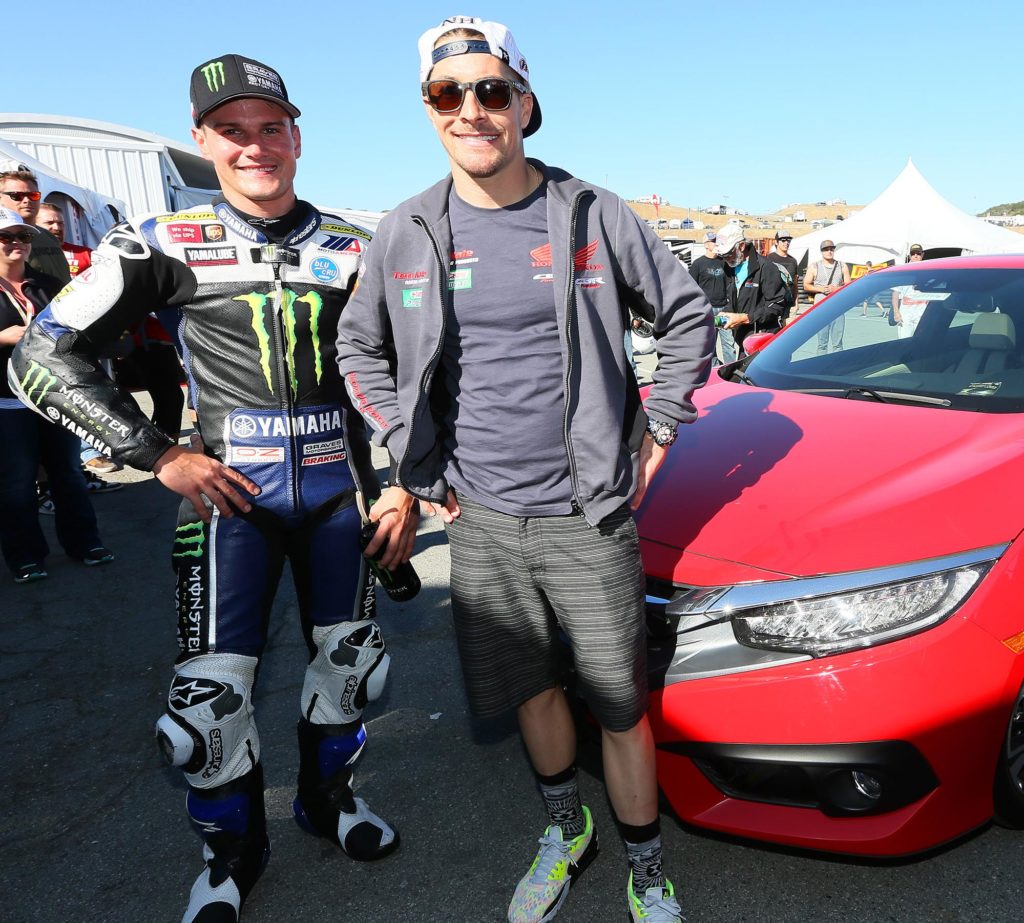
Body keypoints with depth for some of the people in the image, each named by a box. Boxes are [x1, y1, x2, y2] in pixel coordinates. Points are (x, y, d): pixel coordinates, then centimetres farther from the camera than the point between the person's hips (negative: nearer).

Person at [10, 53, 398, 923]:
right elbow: (46, 356, -4)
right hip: (229, 484, -2)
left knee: (348, 655, 12)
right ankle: (233, 847, 25)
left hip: (338, 478, 3)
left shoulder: (350, 248, 5)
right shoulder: (165, 244, -3)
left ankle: (328, 793, 39)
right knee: (213, 684, -2)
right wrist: (158, 456, -9)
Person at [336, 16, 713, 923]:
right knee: (529, 690, 18)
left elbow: (688, 315, 8)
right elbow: (359, 348, 13)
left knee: (619, 703, 8)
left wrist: (657, 430, 1)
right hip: (479, 519, 3)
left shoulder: (593, 215, -3)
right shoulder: (406, 233, 2)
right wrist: (415, 460, 6)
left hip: (588, 516, -2)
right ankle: (566, 830, 45)